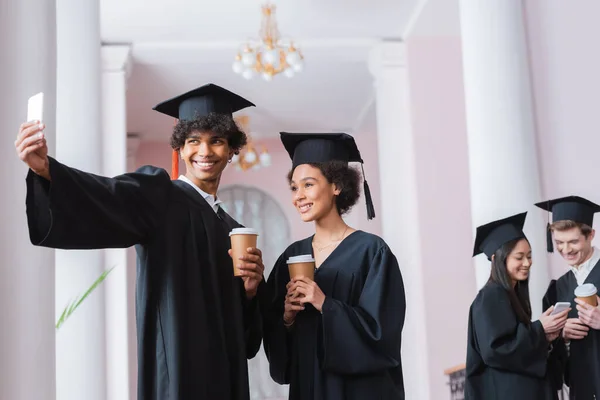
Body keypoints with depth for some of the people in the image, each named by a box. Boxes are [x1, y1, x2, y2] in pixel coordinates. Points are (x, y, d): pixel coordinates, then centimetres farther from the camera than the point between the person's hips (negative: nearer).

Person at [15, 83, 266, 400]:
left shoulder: (231, 229, 16)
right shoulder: (159, 196, -2)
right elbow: (106, 197, -24)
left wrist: (250, 289, -2)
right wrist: (46, 168, -42)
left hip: (224, 371, 7)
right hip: (174, 371, -6)